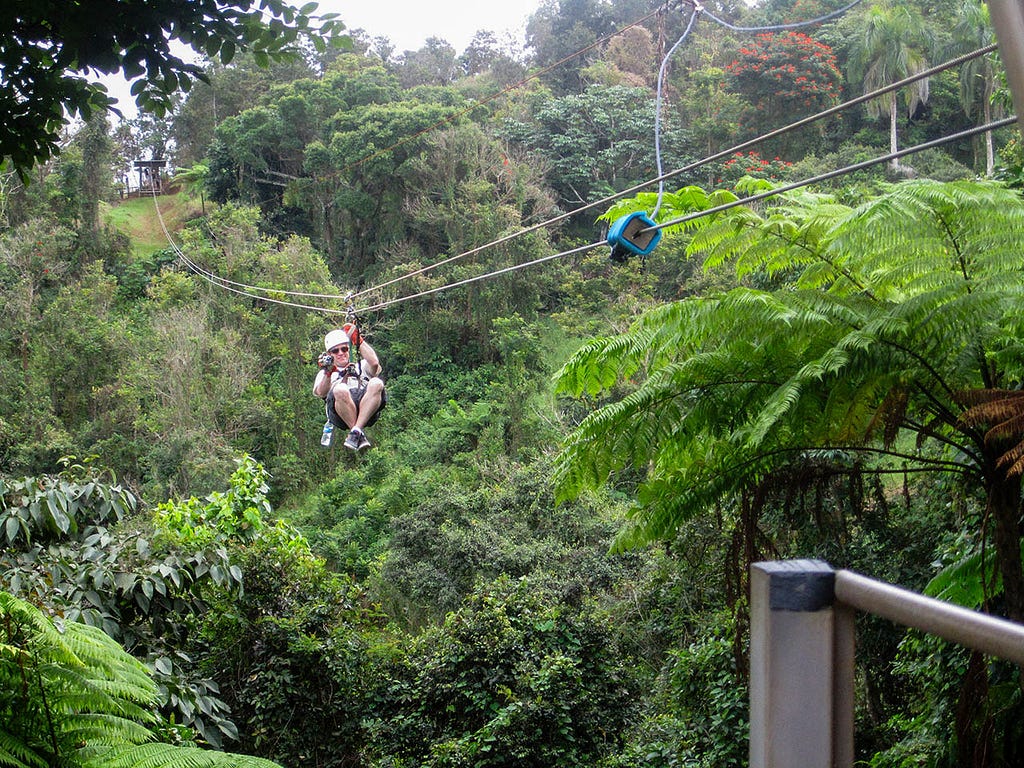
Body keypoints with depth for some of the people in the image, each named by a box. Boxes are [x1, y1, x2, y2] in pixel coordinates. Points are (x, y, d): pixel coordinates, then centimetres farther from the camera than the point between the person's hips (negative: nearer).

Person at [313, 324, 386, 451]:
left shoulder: (361, 367, 35)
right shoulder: (324, 374, 32)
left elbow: (374, 363, 9)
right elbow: (321, 393, 8)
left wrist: (358, 340, 10)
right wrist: (327, 373, -9)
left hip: (367, 413, 1)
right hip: (340, 416, -1)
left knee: (376, 383, -31)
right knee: (340, 389, -35)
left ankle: (356, 431, -35)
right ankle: (360, 436, -29)